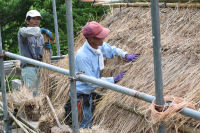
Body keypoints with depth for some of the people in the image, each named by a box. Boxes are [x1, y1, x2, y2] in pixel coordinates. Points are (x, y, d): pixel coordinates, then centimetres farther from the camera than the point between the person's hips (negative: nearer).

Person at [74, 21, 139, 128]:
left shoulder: (100, 46, -8)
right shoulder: (82, 56, -32)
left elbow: (112, 50, 16)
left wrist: (125, 55, -2)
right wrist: (113, 80, -21)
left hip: (89, 93, 8)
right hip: (80, 94, -8)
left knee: (89, 120, 18)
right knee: (86, 123, -1)